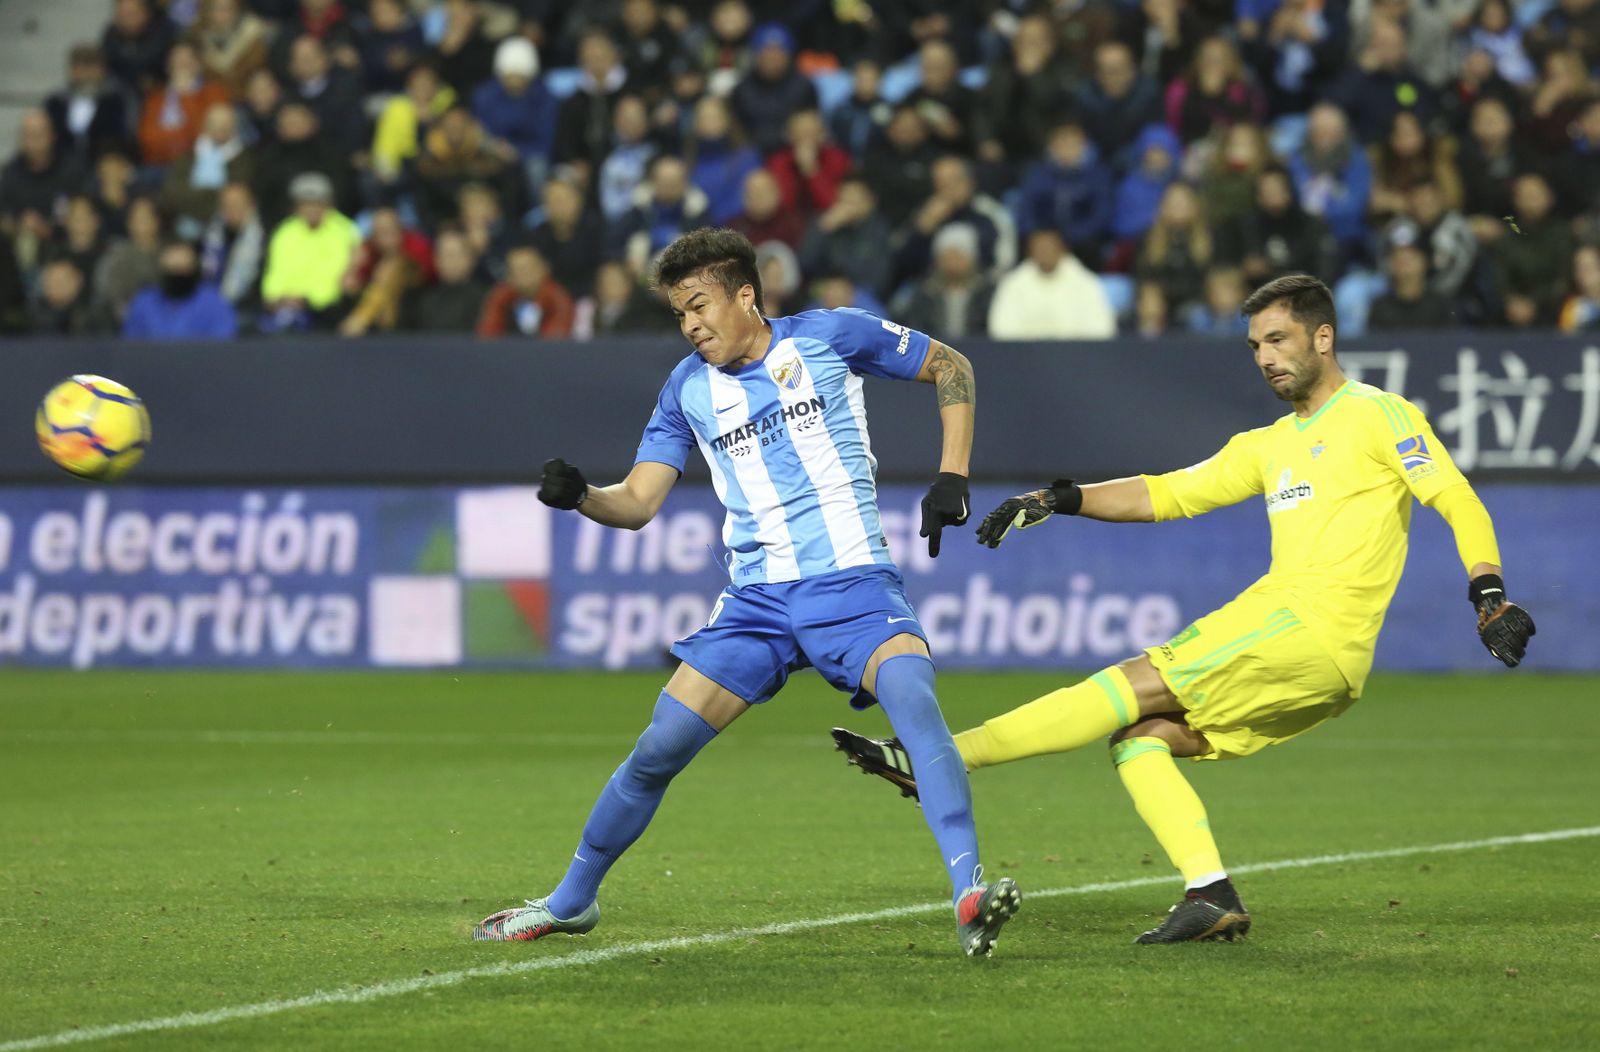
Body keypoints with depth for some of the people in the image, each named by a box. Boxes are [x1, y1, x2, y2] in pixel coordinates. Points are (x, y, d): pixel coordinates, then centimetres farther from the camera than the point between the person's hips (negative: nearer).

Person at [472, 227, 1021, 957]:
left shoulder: (827, 337, -1)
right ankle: (571, 902, 20)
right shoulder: (689, 388, 9)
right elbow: (639, 501, 7)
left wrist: (951, 478, -1)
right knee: (657, 750, 0)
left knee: (914, 702, -32)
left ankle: (969, 895, -37)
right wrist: (579, 497, -15)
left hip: (852, 582, -4)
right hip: (757, 598, 4)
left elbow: (950, 367, 9)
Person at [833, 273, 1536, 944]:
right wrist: (1059, 499, 14)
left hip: (1315, 635, -9)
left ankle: (940, 758, -18)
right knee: (1139, 738, -6)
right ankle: (1212, 895, -16)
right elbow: (1168, 493, 25)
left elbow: (1460, 504, -4)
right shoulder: (1269, 446, 25)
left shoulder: (1379, 416, 2)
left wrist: (1490, 596, -18)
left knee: (1134, 687, -15)